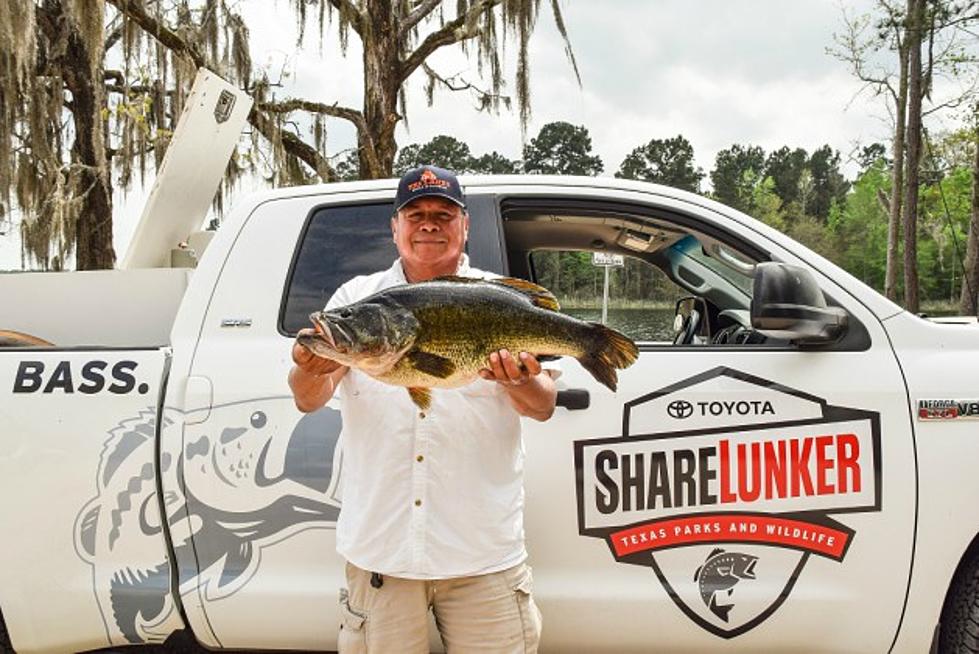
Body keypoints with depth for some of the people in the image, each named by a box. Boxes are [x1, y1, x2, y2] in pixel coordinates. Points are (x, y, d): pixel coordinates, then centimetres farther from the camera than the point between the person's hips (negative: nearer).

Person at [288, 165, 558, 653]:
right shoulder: (354, 298, 7)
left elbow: (543, 407, -3)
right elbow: (308, 401, -2)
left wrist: (521, 383, -27)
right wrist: (311, 369, -26)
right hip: (378, 547, 1)